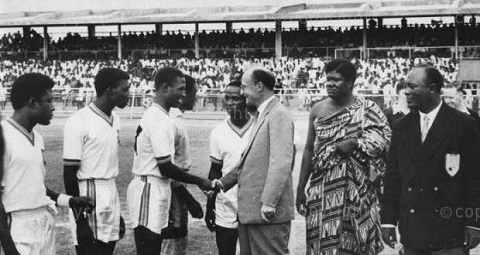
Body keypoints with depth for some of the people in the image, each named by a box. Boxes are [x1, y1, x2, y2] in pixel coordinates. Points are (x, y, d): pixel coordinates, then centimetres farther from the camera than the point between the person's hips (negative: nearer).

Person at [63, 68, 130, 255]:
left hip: (111, 196, 8)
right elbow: (69, 173, -14)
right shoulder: (79, 121, -13)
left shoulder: (115, 120, 11)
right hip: (89, 198, -7)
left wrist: (117, 211, 19)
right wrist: (80, 221, -16)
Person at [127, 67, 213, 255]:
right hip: (149, 191, -10)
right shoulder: (161, 121, -17)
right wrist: (200, 182, -8)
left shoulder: (152, 115, 13)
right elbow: (165, 168, -18)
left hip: (153, 188, 10)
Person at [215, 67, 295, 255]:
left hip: (268, 212, -9)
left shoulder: (278, 115, -11)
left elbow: (281, 162, -20)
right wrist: (224, 182, 14)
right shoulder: (261, 116, 18)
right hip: (249, 211, 9)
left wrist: (268, 202, -23)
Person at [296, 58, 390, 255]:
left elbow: (384, 137, -10)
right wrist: (300, 189, 10)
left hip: (356, 189, -2)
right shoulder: (317, 110, 8)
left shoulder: (366, 109, -1)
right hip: (321, 190, 3)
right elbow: (309, 150, 11)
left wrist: (354, 143, -21)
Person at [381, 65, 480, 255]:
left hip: (449, 231, -3)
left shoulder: (463, 125, -2)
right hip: (411, 231, 4)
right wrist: (388, 221, 4)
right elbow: (392, 176, 10)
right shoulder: (402, 127, 10)